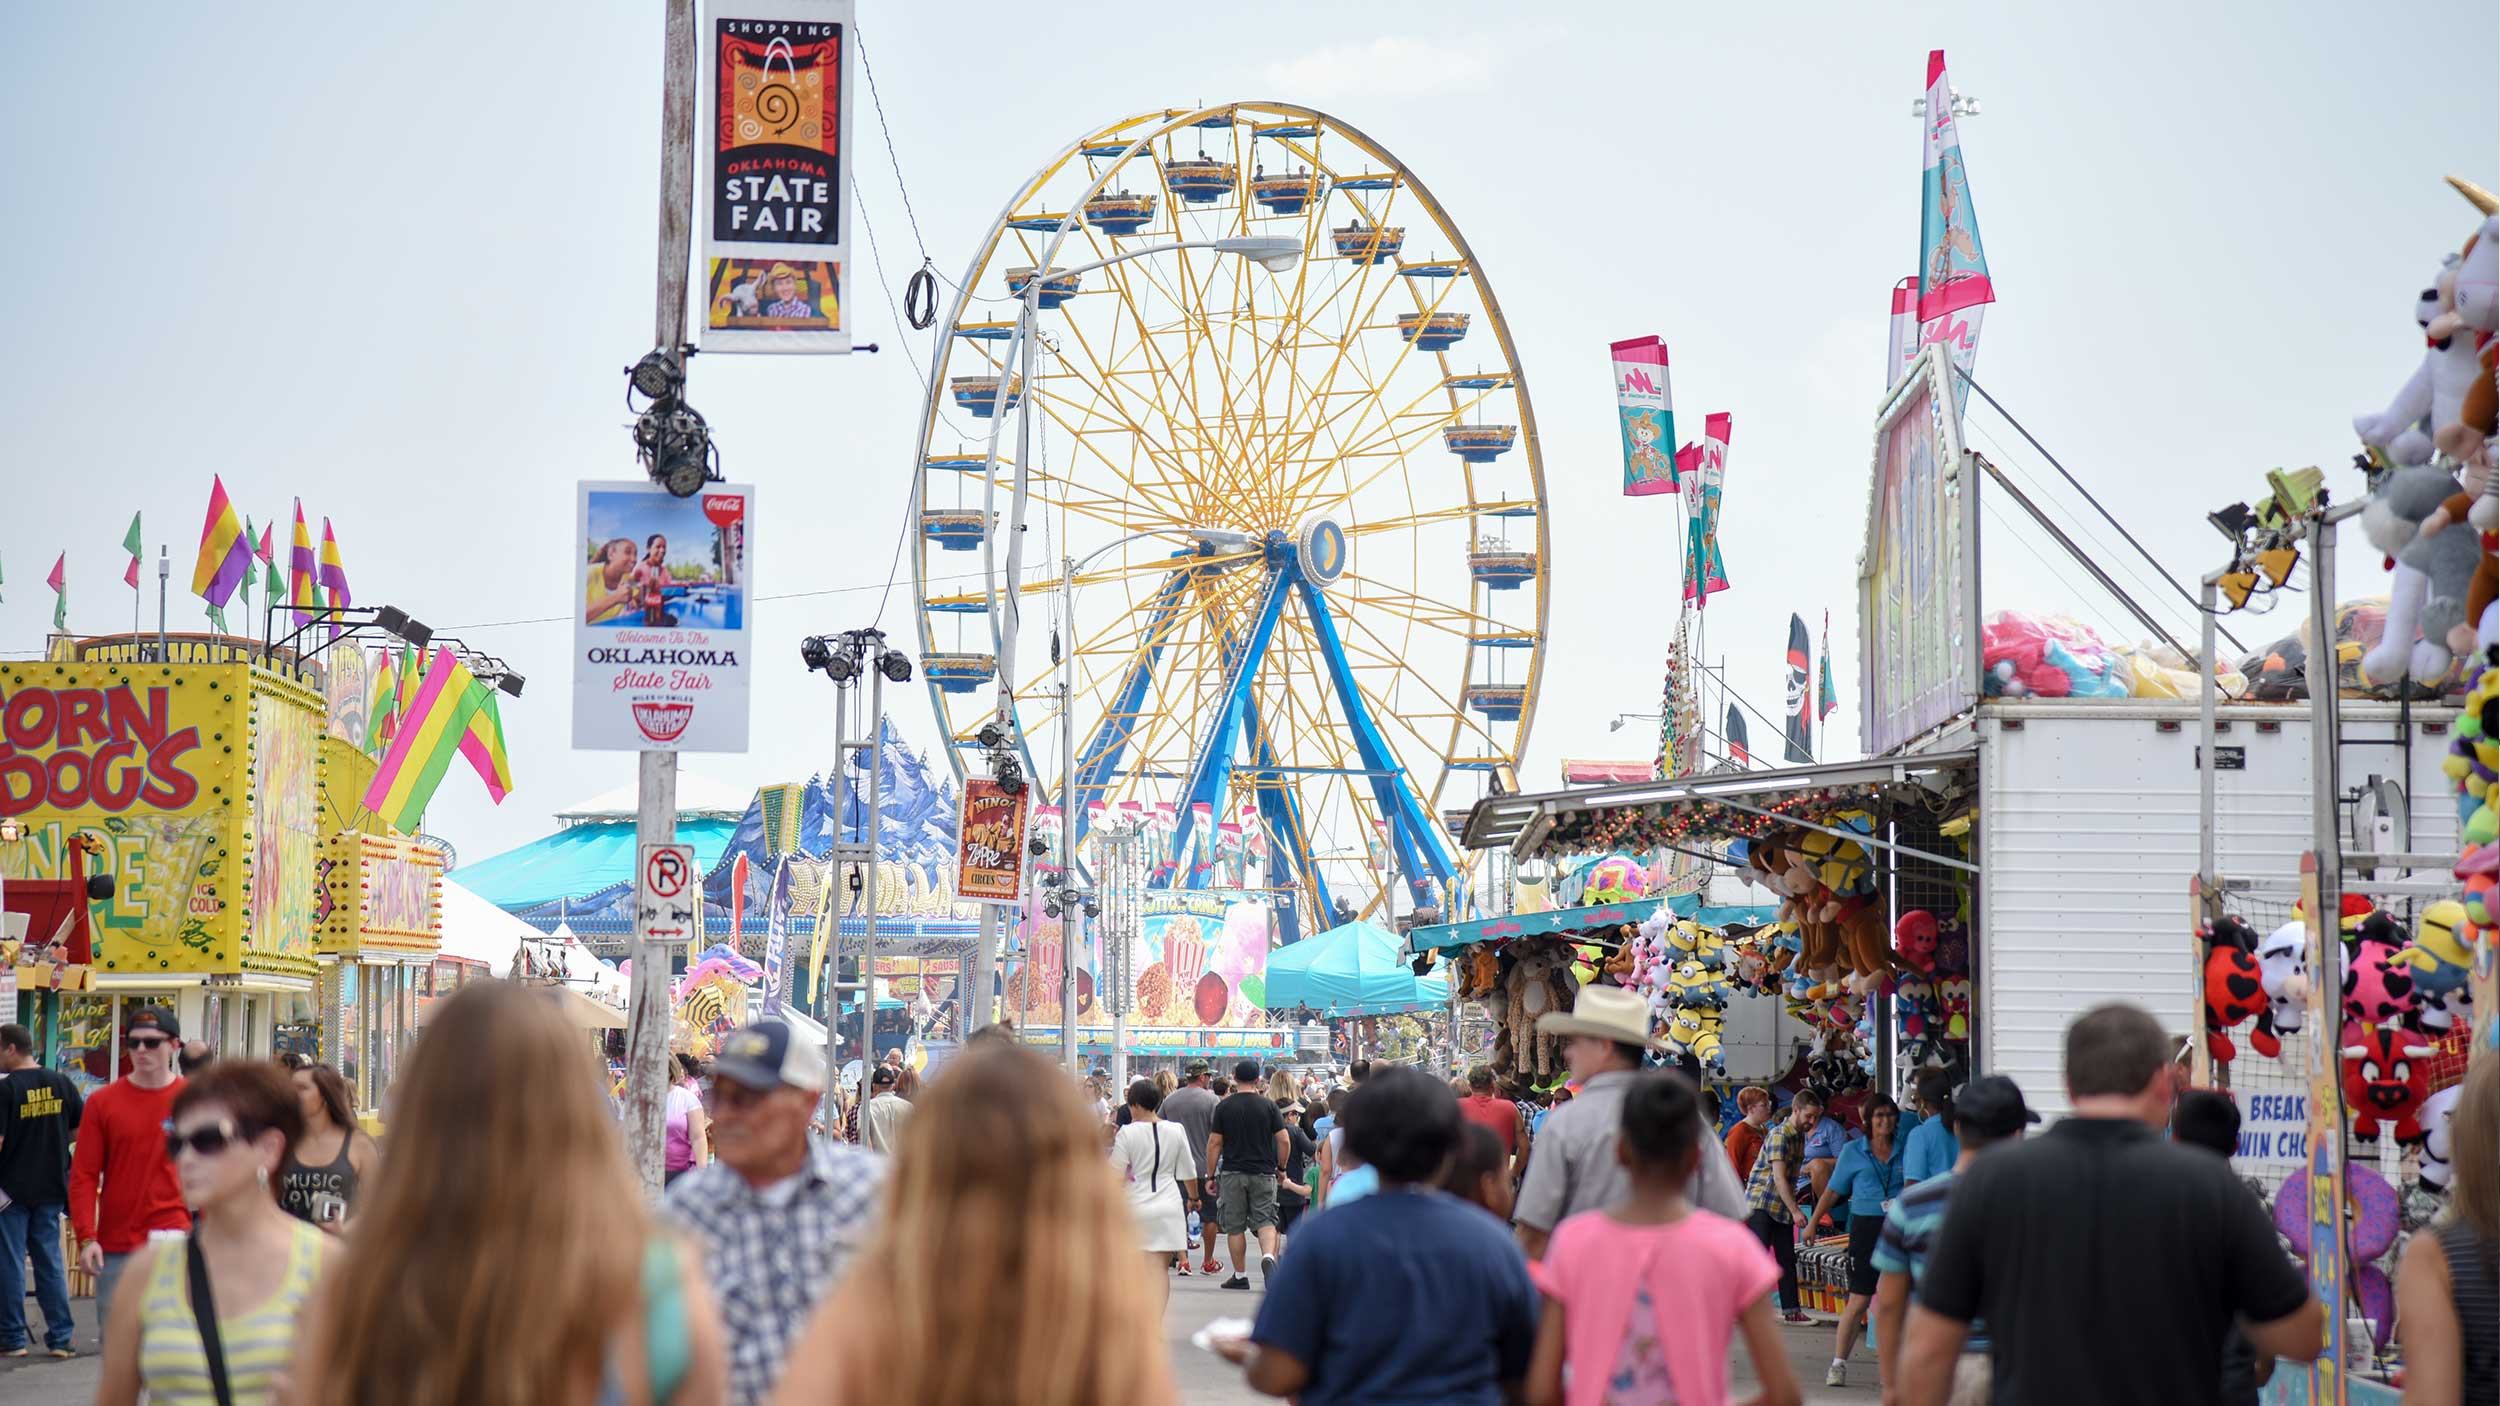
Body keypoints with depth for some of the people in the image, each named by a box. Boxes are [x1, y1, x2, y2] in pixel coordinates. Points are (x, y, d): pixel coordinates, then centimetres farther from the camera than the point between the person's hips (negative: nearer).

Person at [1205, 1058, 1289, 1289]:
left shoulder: (1224, 1107, -1)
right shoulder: (1268, 1106, 0)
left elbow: (1214, 1143, -2)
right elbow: (1284, 1141, -2)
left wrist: (1211, 1175, 5)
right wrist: (1281, 1168, 12)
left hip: (1232, 1173, 0)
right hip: (1263, 1174, 0)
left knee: (1235, 1226, 8)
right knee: (1265, 1221, 2)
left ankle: (1240, 1276, 12)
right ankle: (1268, 1256, -26)